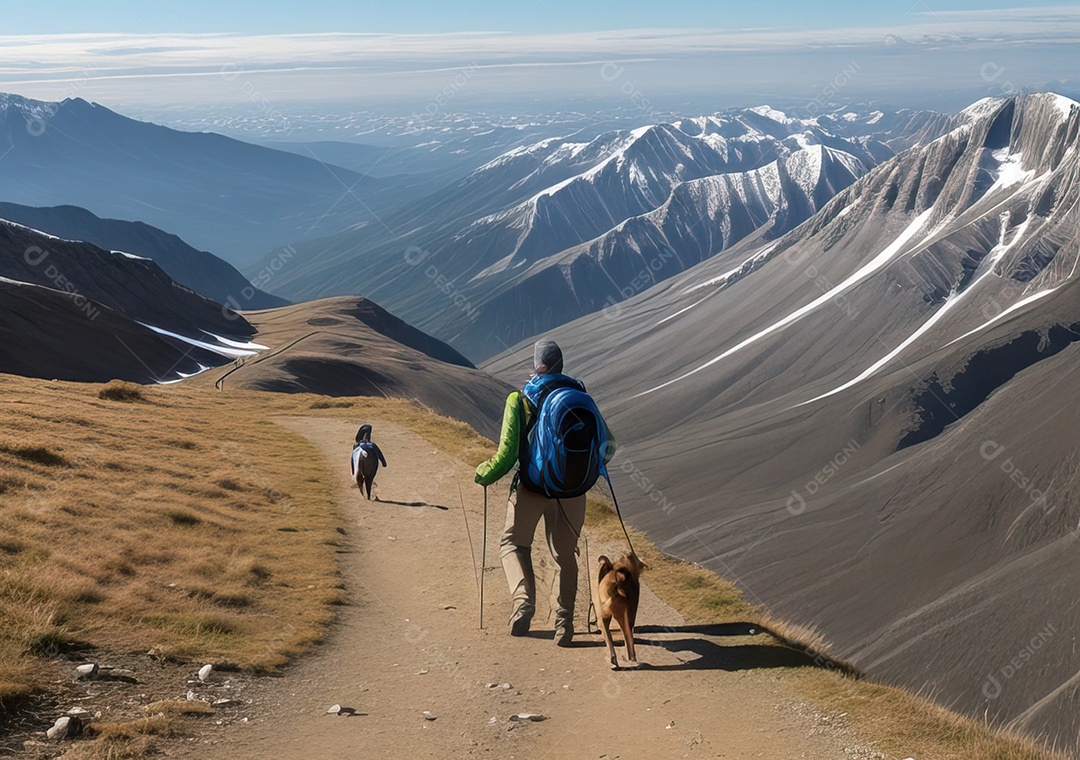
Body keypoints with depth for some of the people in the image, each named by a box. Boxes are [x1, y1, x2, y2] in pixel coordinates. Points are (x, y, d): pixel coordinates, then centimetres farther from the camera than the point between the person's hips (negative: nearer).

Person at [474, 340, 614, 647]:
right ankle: (564, 622, 14)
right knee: (566, 555, 17)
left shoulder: (519, 399, -7)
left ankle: (523, 599, -10)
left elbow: (507, 455, -11)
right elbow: (607, 444, 5)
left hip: (531, 486, -2)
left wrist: (483, 475, 7)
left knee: (514, 543, 15)